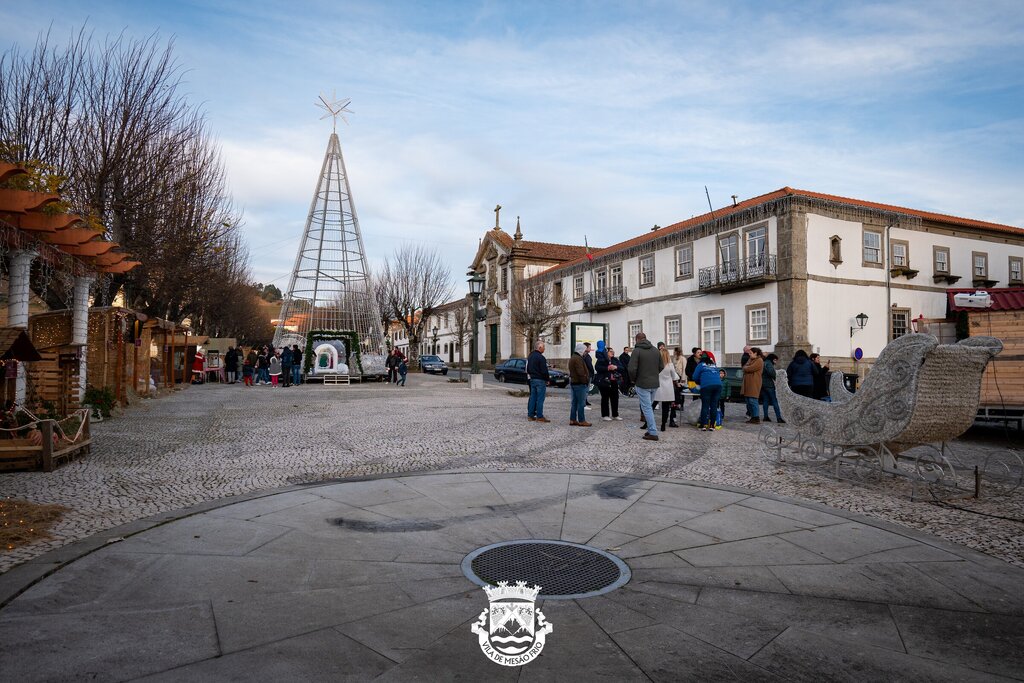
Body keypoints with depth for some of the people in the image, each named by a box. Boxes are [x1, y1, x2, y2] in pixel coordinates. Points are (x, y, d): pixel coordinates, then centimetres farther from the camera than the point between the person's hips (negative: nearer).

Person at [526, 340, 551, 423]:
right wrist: (548, 379, -7)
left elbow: (528, 369, 19)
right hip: (540, 380, -9)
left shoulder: (530, 356, 13)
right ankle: (539, 416, -4)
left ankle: (530, 415, 14)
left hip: (532, 379, 9)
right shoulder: (540, 357, -16)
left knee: (533, 397, 12)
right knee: (540, 399, -5)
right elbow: (544, 371, -18)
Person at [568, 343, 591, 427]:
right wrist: (586, 380, -13)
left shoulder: (572, 358, 17)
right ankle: (581, 421, -2)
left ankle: (572, 420, 16)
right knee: (581, 403, -5)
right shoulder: (578, 359, -17)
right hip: (579, 383, -10)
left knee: (574, 402, 13)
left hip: (573, 382, 10)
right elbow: (581, 372, -23)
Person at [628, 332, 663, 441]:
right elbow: (661, 367, 11)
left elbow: (632, 369, -18)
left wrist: (633, 379, -1)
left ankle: (653, 433, -3)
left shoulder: (637, 351, -11)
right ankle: (651, 429, 22)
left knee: (647, 408, -2)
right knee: (649, 407, 19)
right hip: (655, 383, 6)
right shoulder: (656, 350, 8)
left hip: (642, 384, -6)